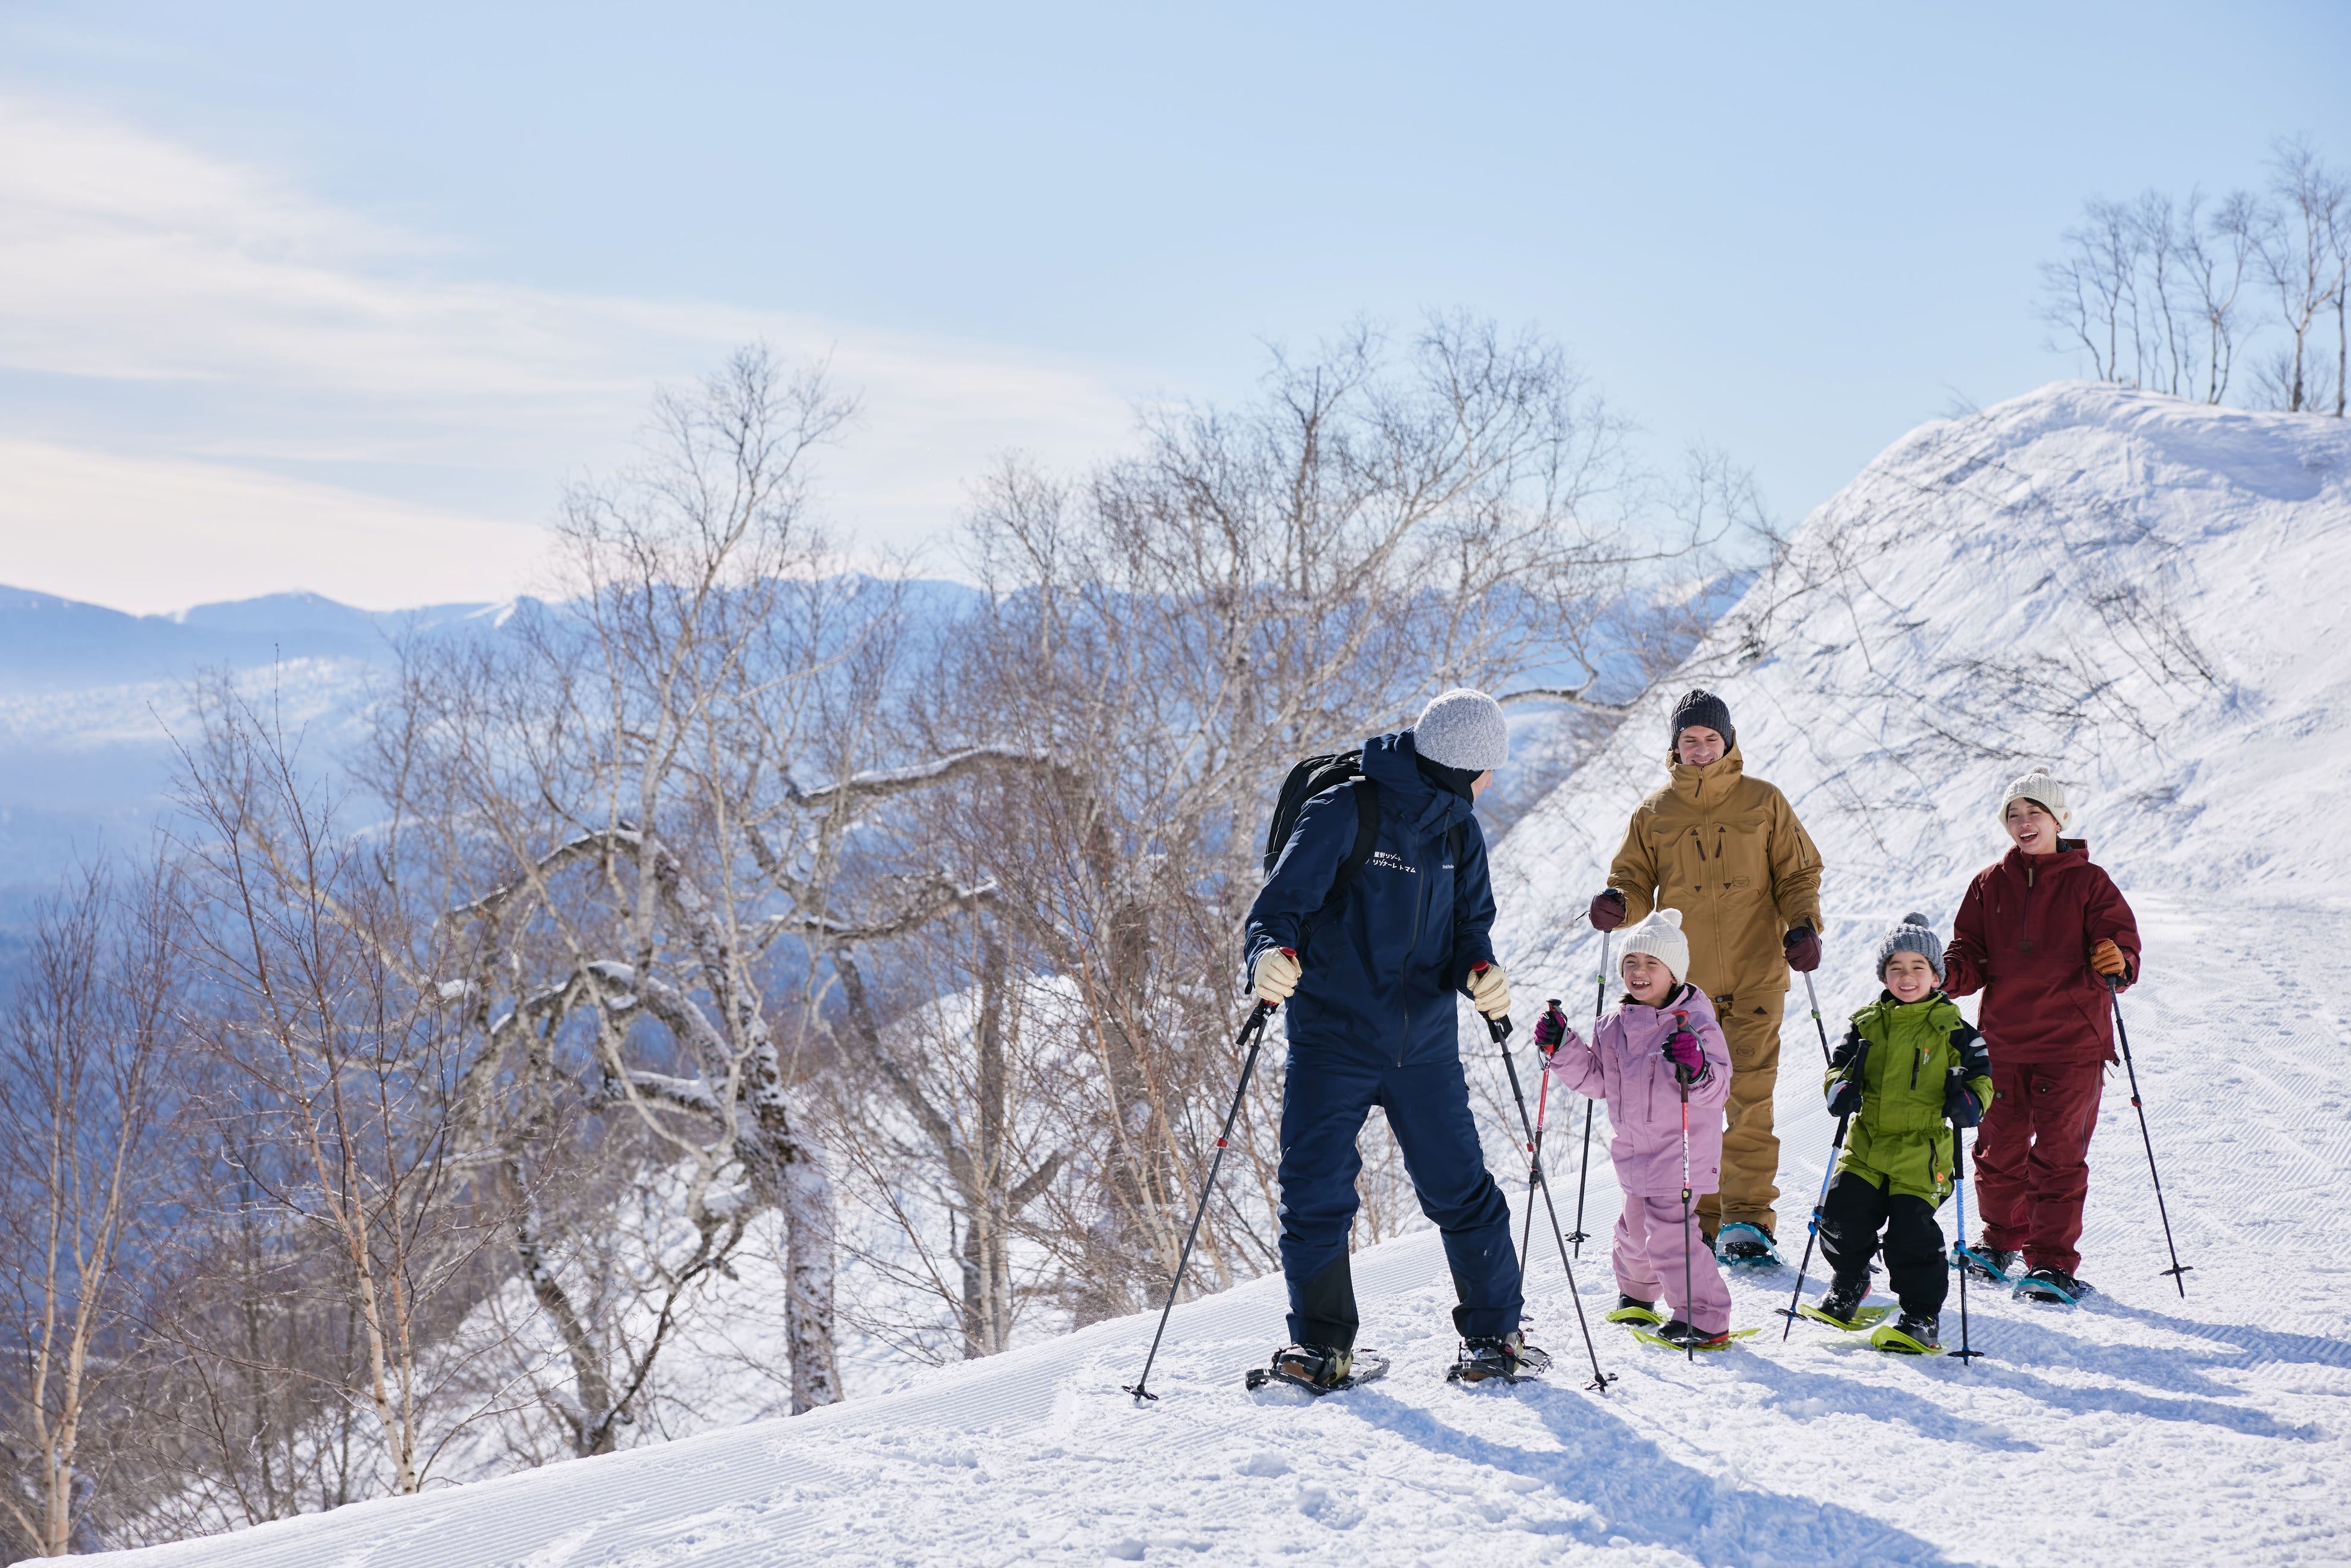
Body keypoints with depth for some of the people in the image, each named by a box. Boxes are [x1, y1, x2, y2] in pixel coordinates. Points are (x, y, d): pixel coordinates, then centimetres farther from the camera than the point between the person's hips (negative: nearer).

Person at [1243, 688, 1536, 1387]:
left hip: (1424, 1047, 4)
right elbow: (1282, 901, -15)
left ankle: (1493, 1334, 21)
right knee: (1315, 1196, -6)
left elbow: (1468, 927, 9)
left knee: (1463, 1191, 4)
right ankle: (1322, 1343, 10)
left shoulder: (1458, 831, 7)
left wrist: (1480, 972, -14)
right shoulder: (1342, 814, -12)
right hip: (1332, 1041, -4)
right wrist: (1270, 955, -37)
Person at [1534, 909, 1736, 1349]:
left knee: (1670, 1232, -13)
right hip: (1634, 1154, 7)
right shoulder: (1615, 1026, 5)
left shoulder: (1695, 1022, -14)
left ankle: (1704, 1319, -3)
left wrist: (1695, 1069, -40)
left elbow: (1718, 1088, -20)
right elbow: (1596, 1079, 14)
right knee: (1635, 1227, 21)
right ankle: (1636, 1296, 46)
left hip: (1680, 1151, -7)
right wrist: (1562, 1048, 3)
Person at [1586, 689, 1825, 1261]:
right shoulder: (1654, 814, 10)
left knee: (1749, 1100, -7)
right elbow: (1637, 883, 12)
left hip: (1755, 976, -1)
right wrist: (1619, 904, -11)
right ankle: (1703, 1218, 9)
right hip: (1684, 979, 2)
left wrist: (1804, 925, -7)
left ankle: (1749, 1217, -2)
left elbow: (1798, 874, 10)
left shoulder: (1764, 803, 7)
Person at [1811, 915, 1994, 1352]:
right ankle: (1848, 1283, 25)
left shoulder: (1951, 1028, 0)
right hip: (1867, 1144, 4)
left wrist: (1970, 1101, -19)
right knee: (1843, 1215, -4)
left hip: (1921, 1151, -3)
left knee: (1913, 1232, -9)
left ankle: (1922, 1318, 5)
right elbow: (1839, 1065, 14)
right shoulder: (1867, 1025, 9)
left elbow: (1980, 1075, 3)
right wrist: (1840, 1088, -9)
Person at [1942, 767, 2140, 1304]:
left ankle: (2054, 1263, 1)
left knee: (2058, 1157, -4)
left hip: (2071, 1043, -4)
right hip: (2003, 1042, 4)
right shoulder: (1989, 884, 9)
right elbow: (1972, 955, 10)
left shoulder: (2088, 883, 0)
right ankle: (2002, 1241, 33)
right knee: (1999, 1150, 13)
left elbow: (2122, 943, -4)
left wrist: (2117, 965, -27)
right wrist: (1950, 973, -12)